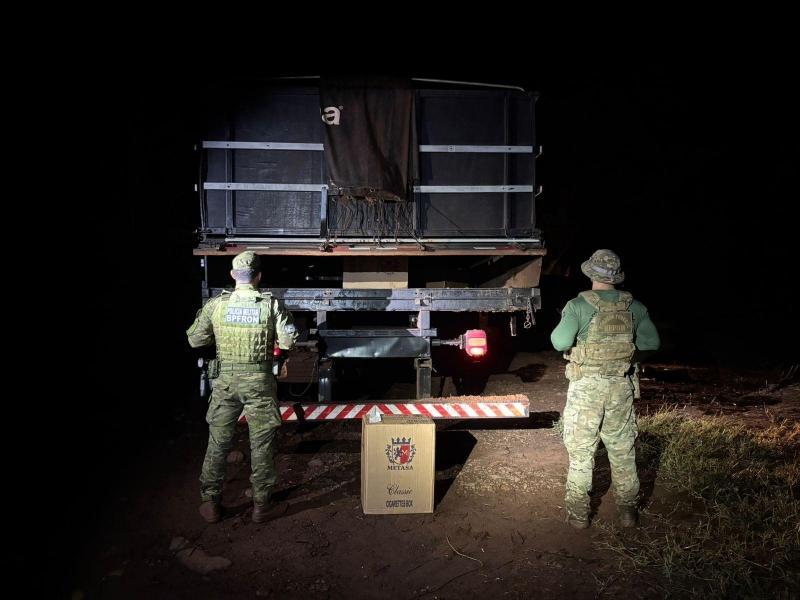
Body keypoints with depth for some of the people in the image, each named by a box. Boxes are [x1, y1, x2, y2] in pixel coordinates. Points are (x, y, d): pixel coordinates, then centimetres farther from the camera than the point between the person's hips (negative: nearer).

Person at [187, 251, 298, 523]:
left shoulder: (216, 304, -5)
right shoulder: (272, 305, -10)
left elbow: (195, 340, 3)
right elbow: (288, 342, -11)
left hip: (224, 380, 1)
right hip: (259, 381, -1)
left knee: (218, 442, 14)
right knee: (261, 444, 11)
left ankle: (210, 503, 24)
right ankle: (261, 503, 20)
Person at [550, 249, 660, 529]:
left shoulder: (578, 305, -12)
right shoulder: (633, 306, 1)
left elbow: (560, 342, -20)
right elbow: (652, 342, 7)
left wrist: (559, 330, 1)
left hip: (587, 387, -3)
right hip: (621, 387, 3)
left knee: (581, 451, 8)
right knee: (623, 451, 16)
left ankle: (578, 513, 16)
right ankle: (627, 510, 27)